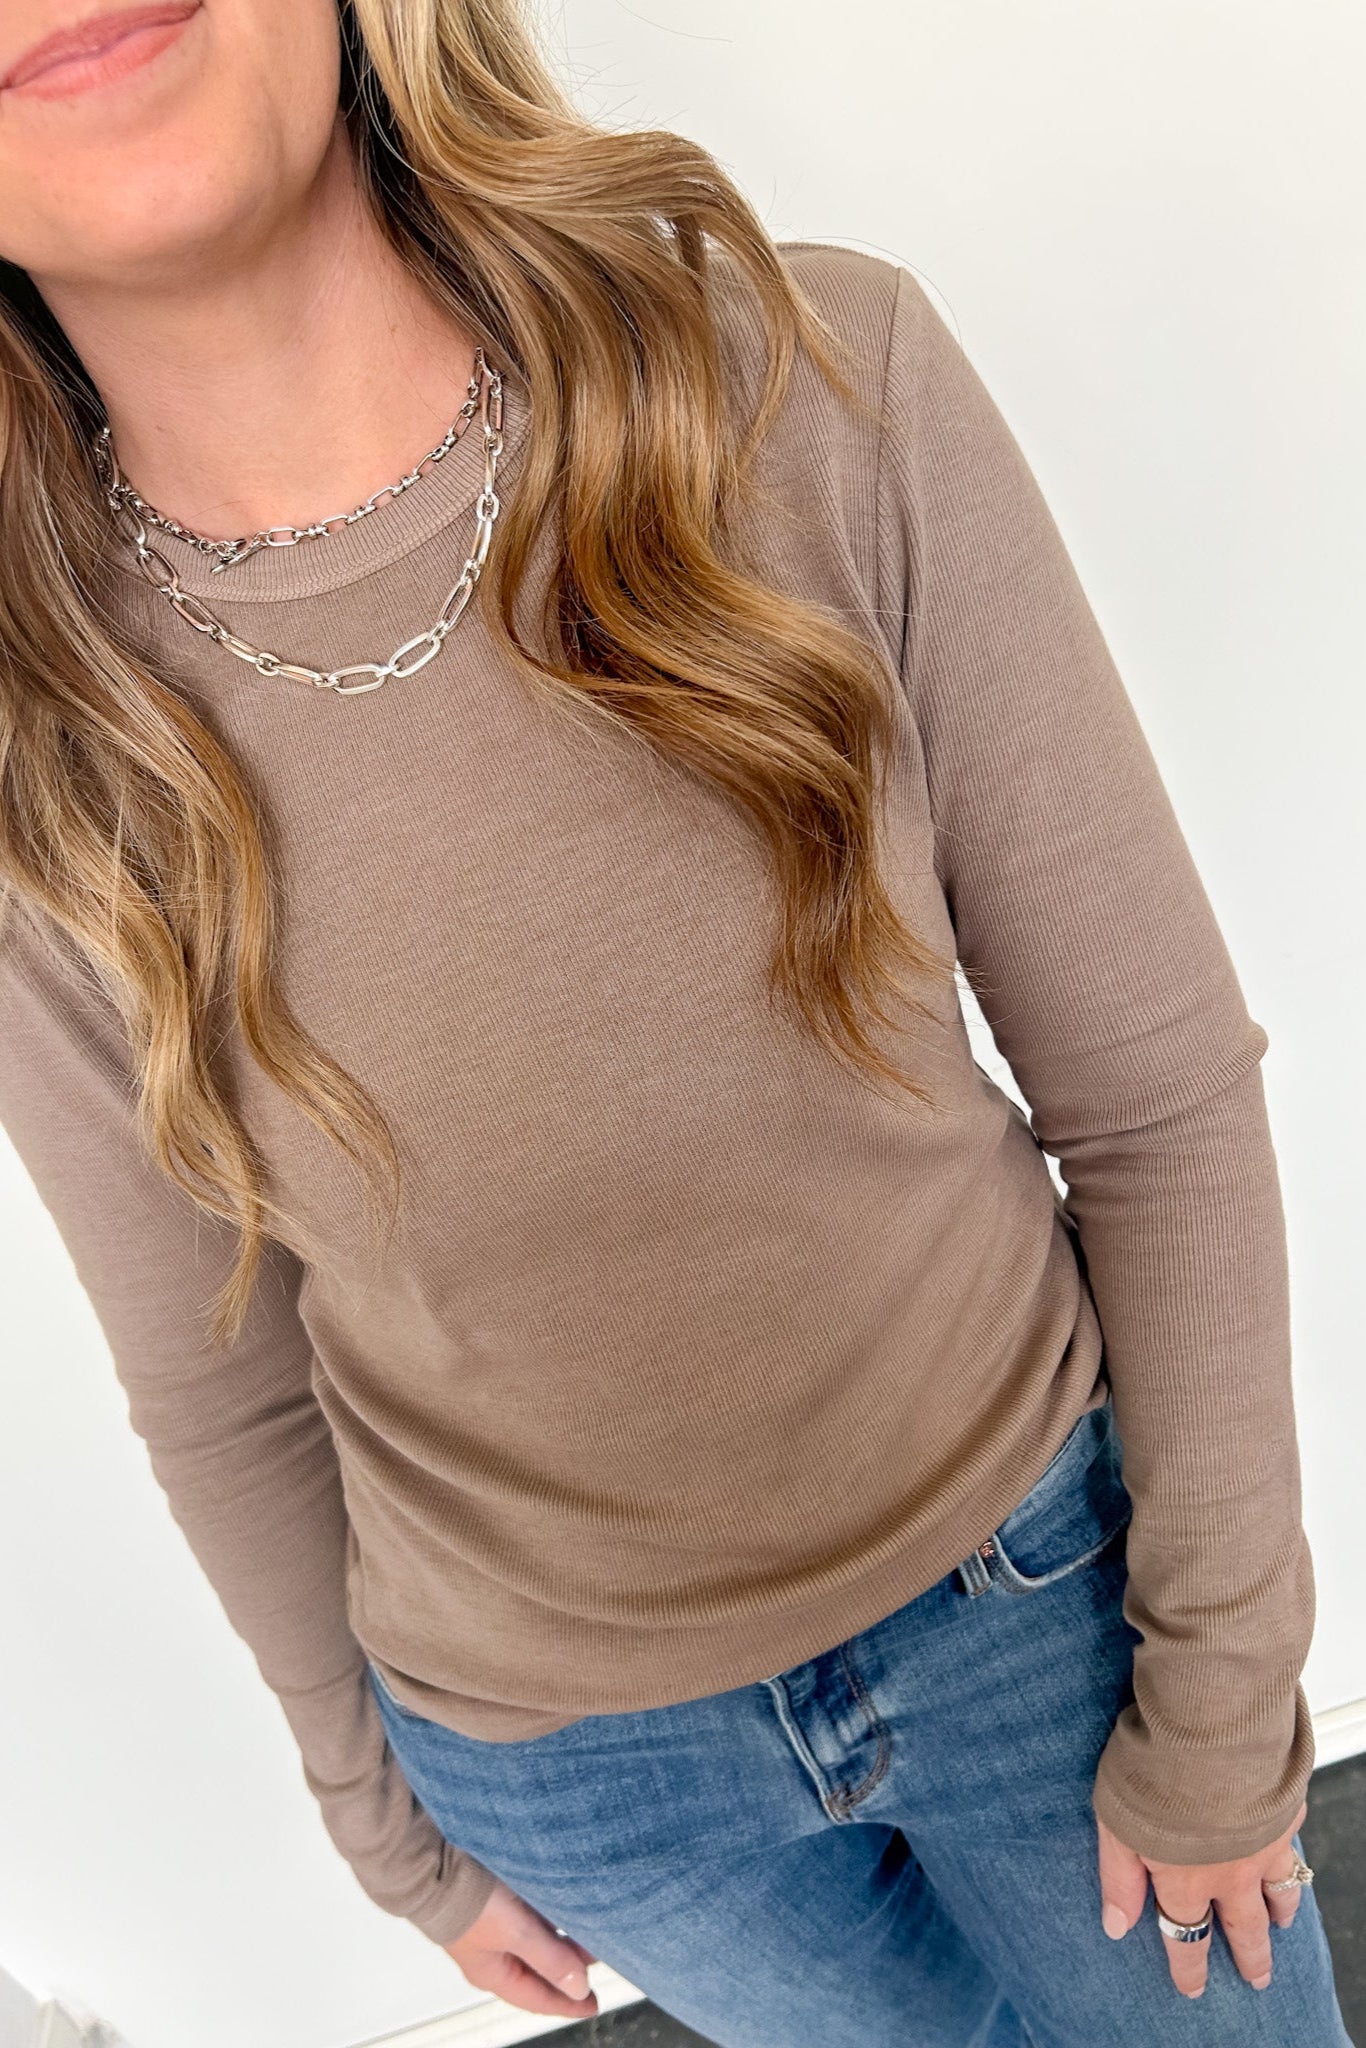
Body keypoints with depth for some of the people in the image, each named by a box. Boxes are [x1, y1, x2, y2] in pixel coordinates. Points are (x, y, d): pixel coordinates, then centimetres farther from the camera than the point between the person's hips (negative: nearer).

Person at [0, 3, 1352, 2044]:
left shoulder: (822, 384, -20)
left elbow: (1159, 1098, -13)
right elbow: (220, 1397, -2)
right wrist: (390, 1816, 11)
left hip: (1033, 1569, 0)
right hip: (568, 1756, 1)